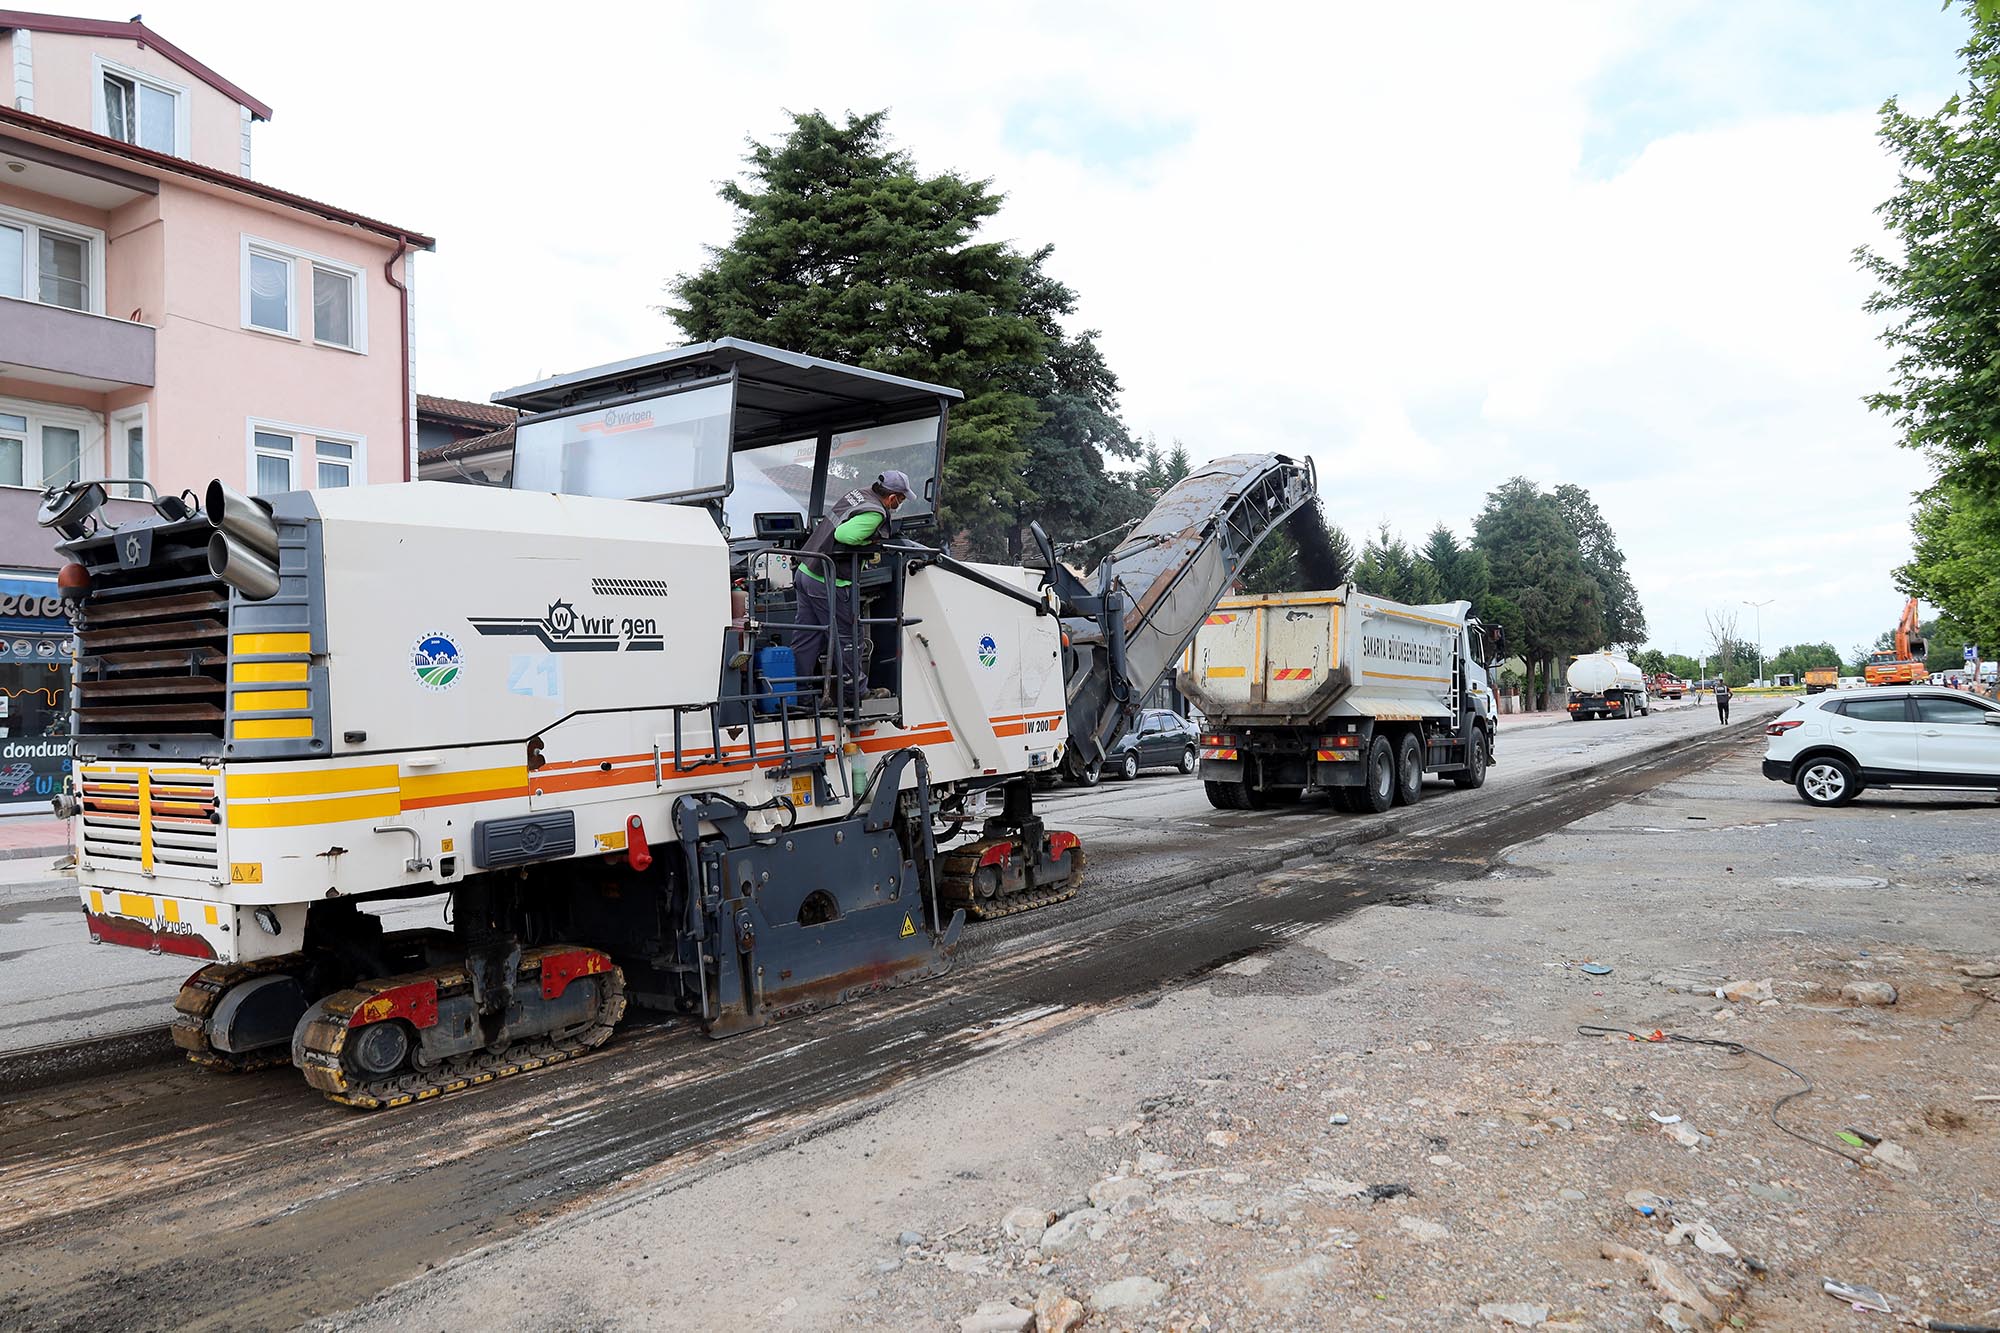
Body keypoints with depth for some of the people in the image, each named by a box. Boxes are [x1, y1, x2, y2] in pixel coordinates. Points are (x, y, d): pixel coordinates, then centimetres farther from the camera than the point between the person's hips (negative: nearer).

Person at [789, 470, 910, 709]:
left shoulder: (858, 492, 10)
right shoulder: (875, 514, -17)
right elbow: (843, 534, -27)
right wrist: (871, 540, -10)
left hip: (806, 572, 9)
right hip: (827, 584, -9)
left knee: (805, 637, 12)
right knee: (848, 637, 5)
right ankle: (855, 696, 15)